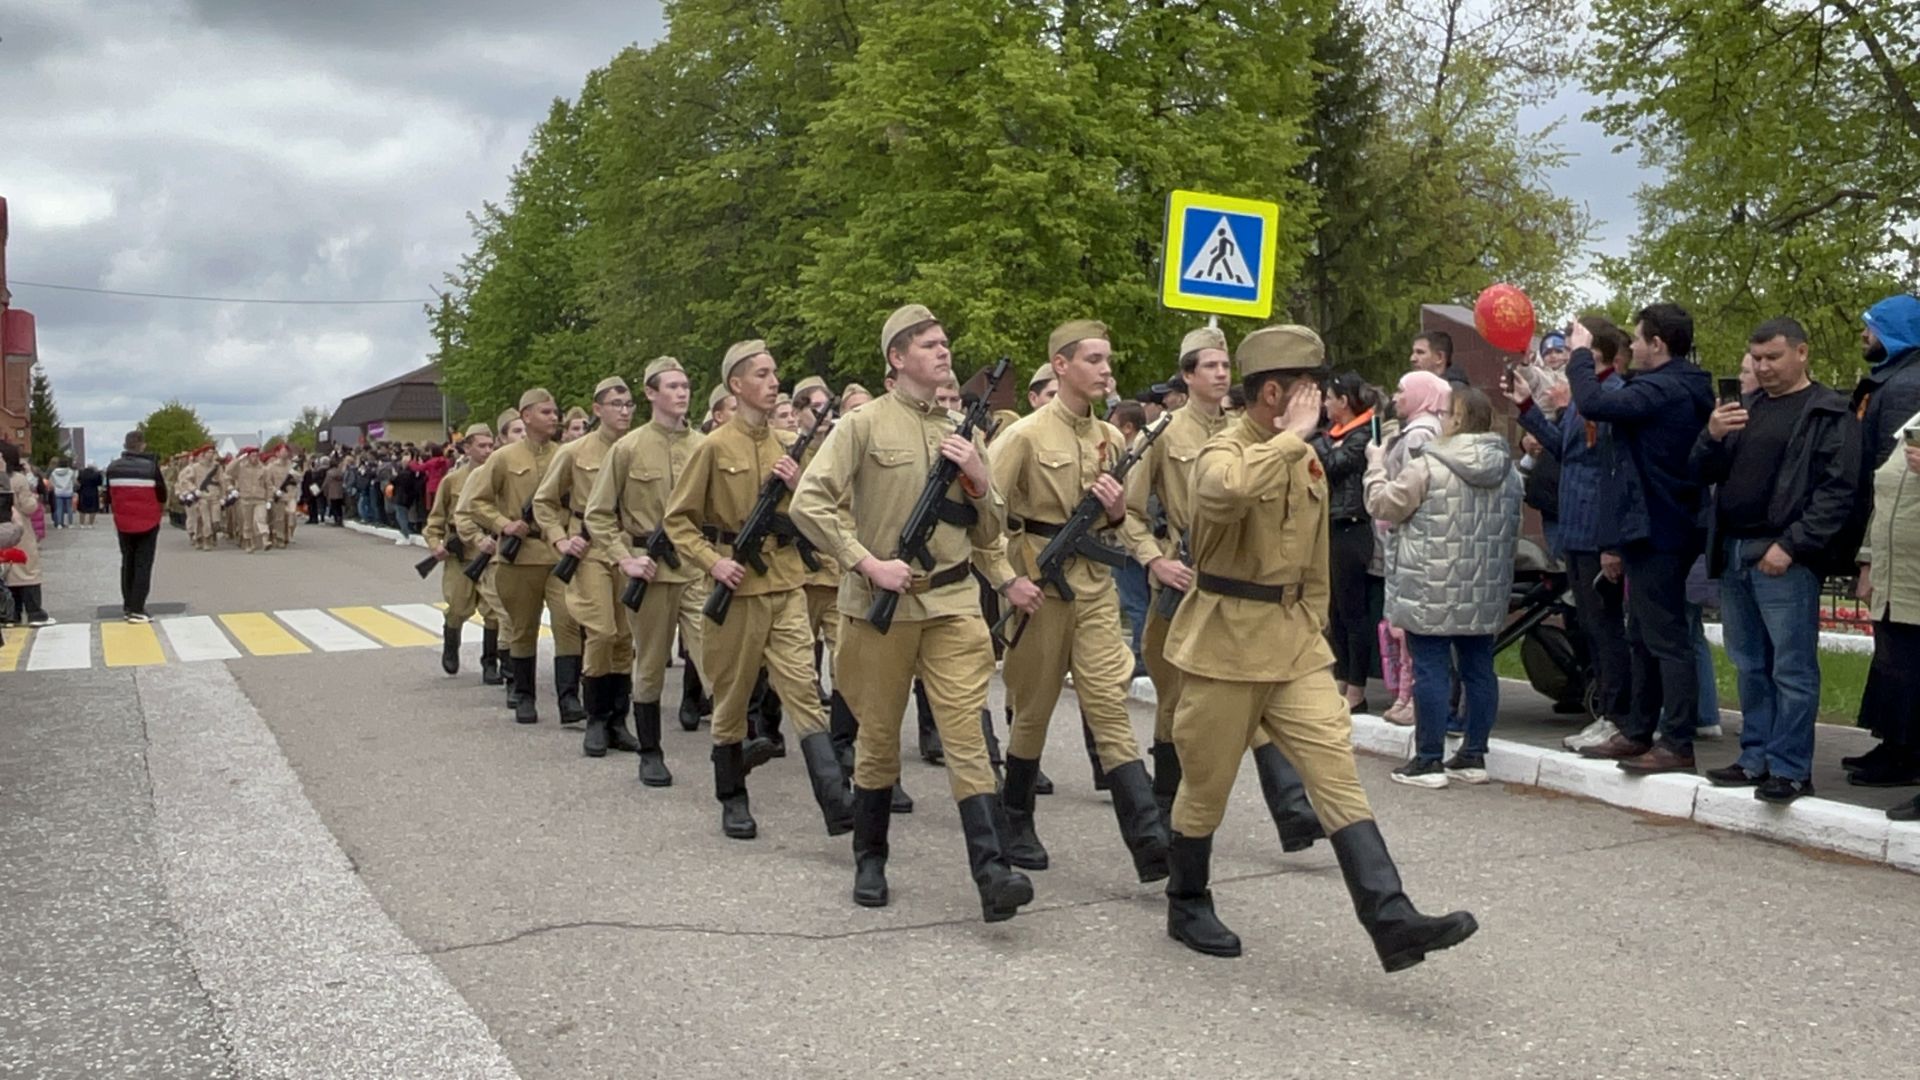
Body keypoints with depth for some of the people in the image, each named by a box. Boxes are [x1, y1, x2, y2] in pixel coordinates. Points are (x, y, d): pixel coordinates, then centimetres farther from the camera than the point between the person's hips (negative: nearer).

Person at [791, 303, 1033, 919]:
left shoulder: (962, 434, 12)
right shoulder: (864, 424, -1)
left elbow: (989, 534, 16)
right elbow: (809, 503, -10)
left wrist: (979, 480, -3)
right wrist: (868, 562, -15)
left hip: (954, 601, 2)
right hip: (881, 602, -2)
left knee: (966, 732, -8)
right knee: (878, 735, 9)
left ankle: (992, 872, -13)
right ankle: (870, 859, 26)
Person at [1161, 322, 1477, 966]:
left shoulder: (1305, 460, 11)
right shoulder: (1222, 453, -14)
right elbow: (1231, 487, -41)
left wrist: (1311, 626, 20)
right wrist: (1291, 436, -28)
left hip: (1296, 641, 6)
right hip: (1226, 642, -6)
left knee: (1338, 771, -4)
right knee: (1207, 783, 8)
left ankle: (1391, 920, -8)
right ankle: (1186, 907, 28)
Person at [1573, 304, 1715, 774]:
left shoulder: (1663, 390, -20)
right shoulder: (1688, 388, 13)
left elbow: (1594, 403, -28)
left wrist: (1580, 354, -12)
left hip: (1657, 533, -11)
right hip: (1660, 529, 11)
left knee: (1666, 639, -6)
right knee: (1644, 637, 16)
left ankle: (1677, 745, -1)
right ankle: (1637, 733, 25)